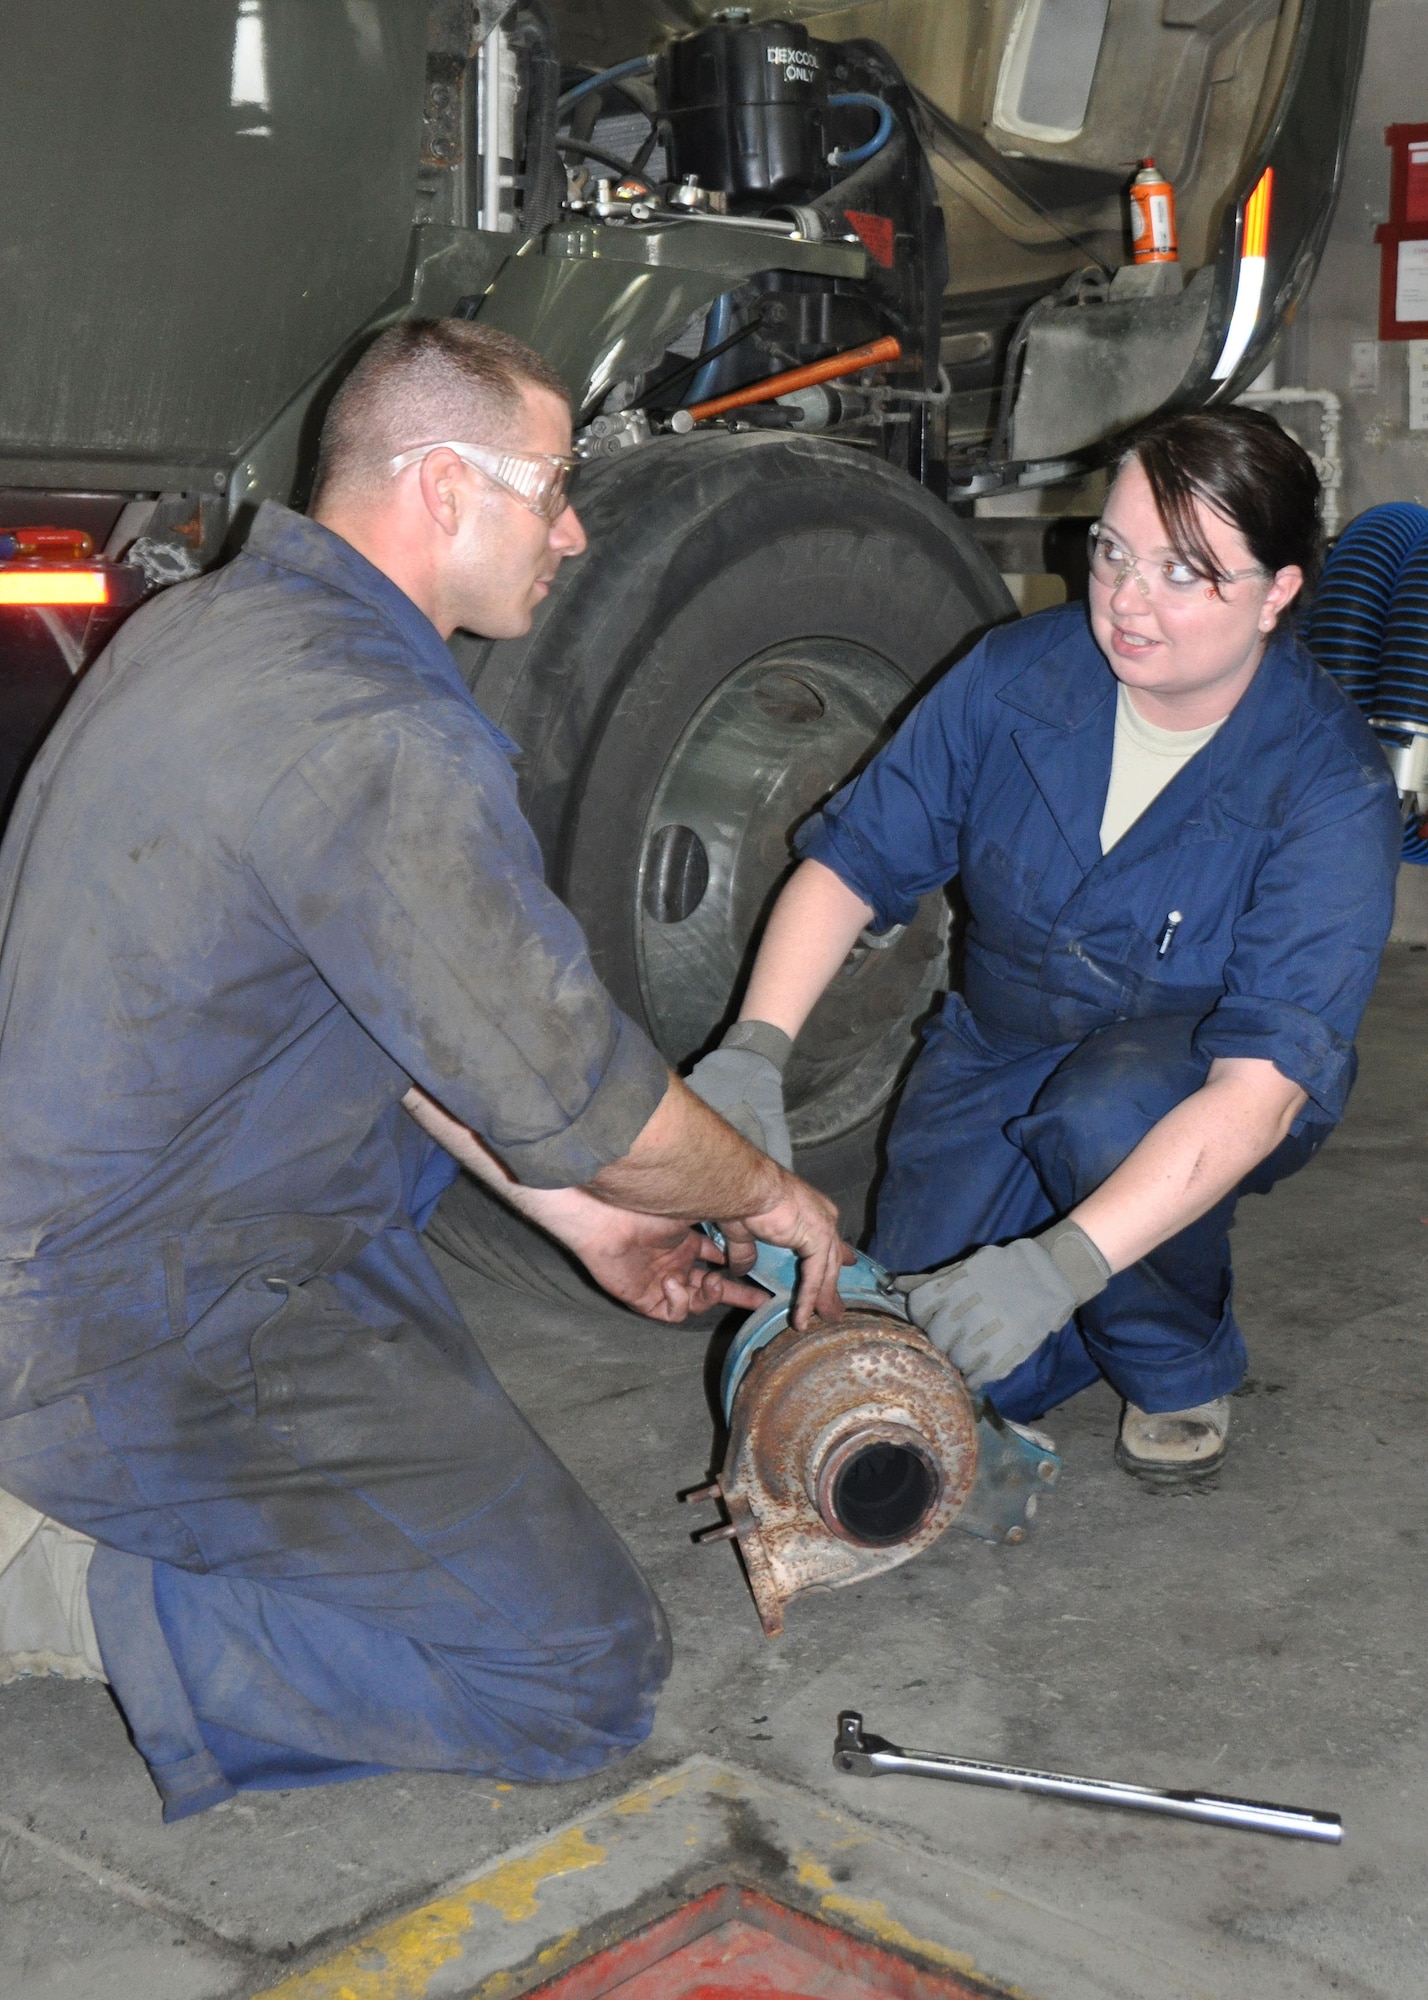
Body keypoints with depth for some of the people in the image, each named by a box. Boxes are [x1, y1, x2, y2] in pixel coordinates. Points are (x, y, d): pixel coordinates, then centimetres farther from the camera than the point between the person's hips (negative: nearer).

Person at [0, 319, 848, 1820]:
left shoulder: (207, 620, 8)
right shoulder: (376, 735, -24)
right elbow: (577, 1102, -20)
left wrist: (583, 1213, 15)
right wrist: (769, 1196, 2)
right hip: (149, 1346, -9)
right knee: (585, 1673, -3)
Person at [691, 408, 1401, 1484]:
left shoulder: (1327, 784, -27)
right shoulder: (1019, 673, -15)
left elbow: (1260, 1087, -34)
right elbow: (855, 858, -9)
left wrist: (1063, 1264, -47)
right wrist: (757, 1045, -28)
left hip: (1191, 1084, -3)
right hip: (1001, 1054, 3)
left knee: (1106, 1116, -38)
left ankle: (1185, 1372, -6)